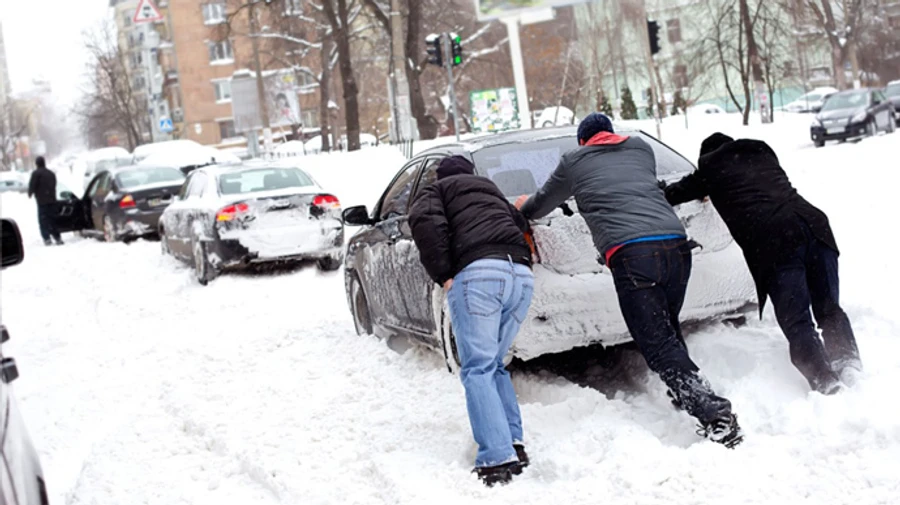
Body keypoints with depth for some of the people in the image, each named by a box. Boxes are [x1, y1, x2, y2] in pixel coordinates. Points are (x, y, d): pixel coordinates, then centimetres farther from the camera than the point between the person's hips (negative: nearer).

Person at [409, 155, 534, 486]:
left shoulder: (437, 190, 19)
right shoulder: (493, 192, 38)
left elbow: (424, 220, -2)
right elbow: (521, 225, 28)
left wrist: (443, 275, -3)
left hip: (478, 272, -6)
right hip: (522, 274, 6)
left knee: (478, 369, -7)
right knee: (494, 365, 18)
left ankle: (498, 459, -19)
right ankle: (514, 443, 8)